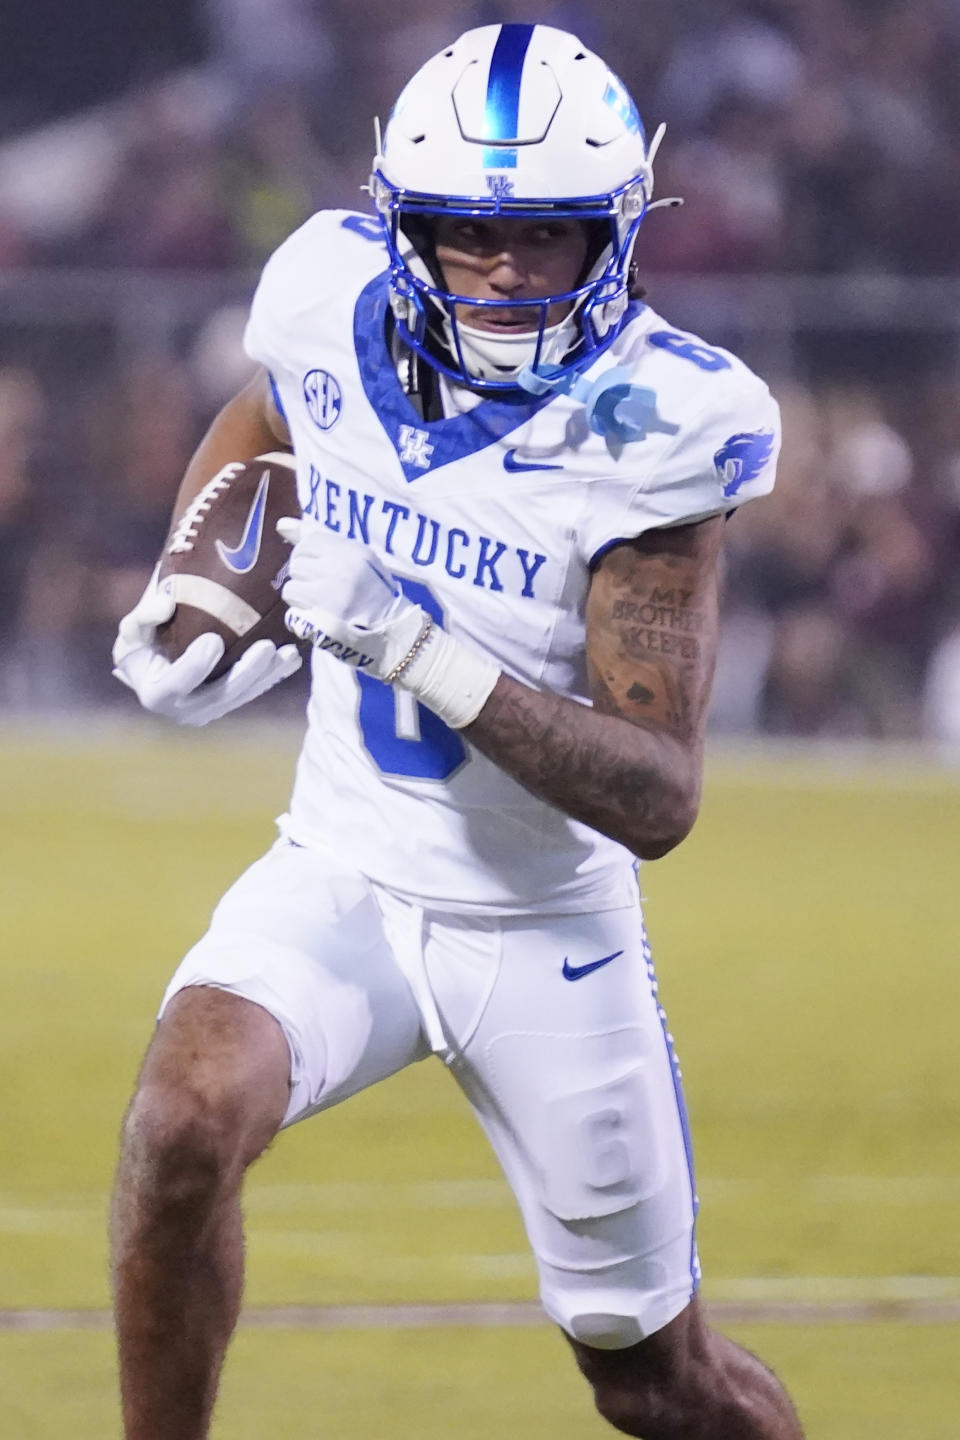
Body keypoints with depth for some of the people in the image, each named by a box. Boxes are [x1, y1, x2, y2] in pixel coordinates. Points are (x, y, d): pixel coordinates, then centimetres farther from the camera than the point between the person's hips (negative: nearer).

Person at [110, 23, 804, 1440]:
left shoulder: (643, 434, -21)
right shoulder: (337, 314, -10)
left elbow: (659, 800, -25)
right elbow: (250, 434, 17)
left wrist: (413, 646, -34)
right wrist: (186, 603, -2)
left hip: (547, 934, -2)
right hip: (340, 882, 2)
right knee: (184, 1119, -30)